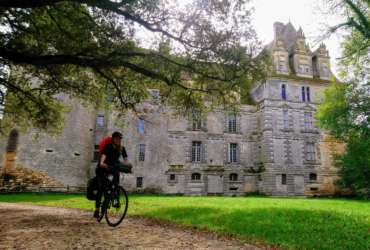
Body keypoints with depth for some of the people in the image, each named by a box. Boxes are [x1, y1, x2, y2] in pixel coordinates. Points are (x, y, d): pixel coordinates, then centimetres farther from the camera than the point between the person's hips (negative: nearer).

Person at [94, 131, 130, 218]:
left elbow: (125, 159, -15)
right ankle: (97, 209, 0)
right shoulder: (108, 146, -21)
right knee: (101, 188, -12)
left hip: (112, 167, 4)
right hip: (102, 169, -4)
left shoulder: (122, 149, -8)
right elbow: (103, 155, -38)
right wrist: (101, 163, -57)